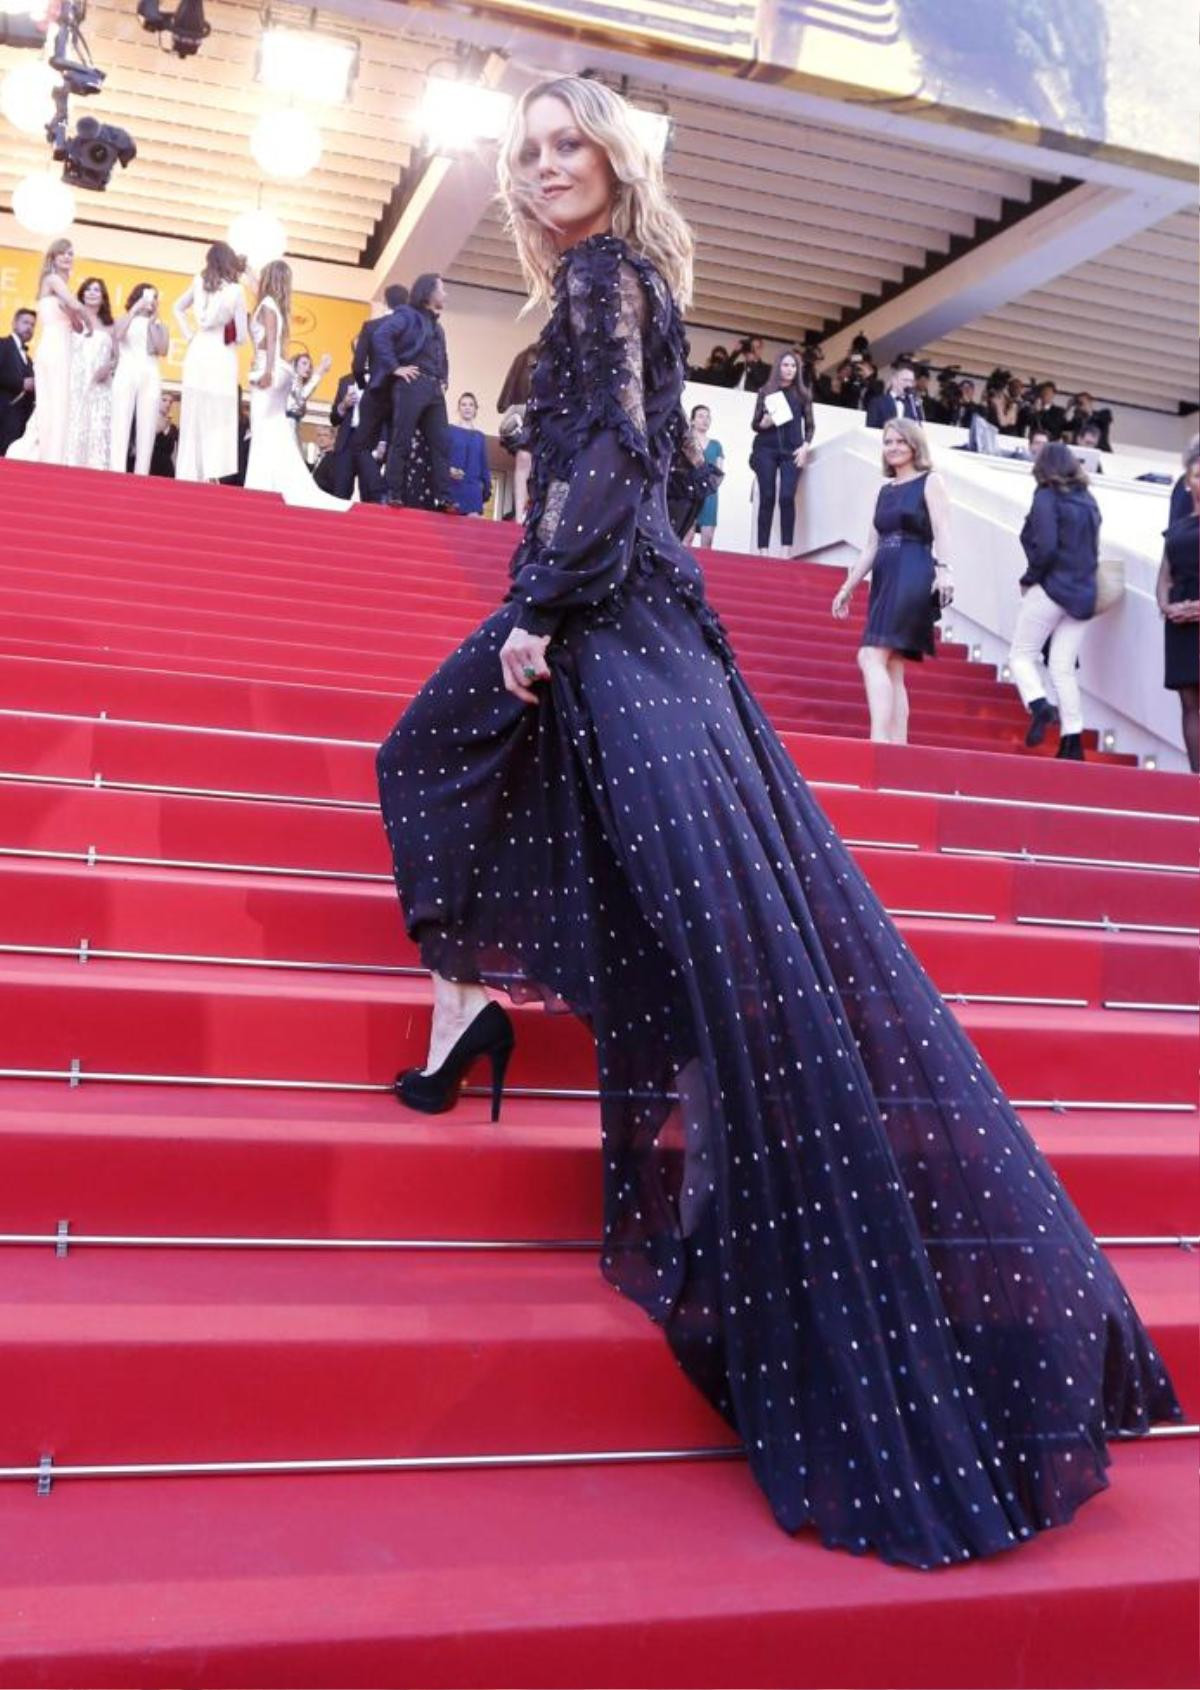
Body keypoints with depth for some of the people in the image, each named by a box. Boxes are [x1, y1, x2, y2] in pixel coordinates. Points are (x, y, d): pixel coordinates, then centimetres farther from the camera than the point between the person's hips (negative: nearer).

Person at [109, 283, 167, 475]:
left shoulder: (159, 325, 15)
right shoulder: (124, 319, 12)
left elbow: (162, 350, 0)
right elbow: (117, 335, -10)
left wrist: (153, 323, -2)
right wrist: (135, 309, -9)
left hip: (150, 378, 2)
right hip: (126, 375, -2)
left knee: (146, 428, -4)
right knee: (121, 424, -11)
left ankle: (141, 475, -5)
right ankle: (116, 474, -16)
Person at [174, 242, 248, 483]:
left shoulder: (199, 283, 6)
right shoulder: (236, 291, -8)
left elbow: (178, 309, 21)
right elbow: (241, 337, -6)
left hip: (197, 354, 4)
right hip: (222, 357, -4)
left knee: (193, 418, 8)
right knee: (217, 421, -1)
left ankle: (188, 475, 9)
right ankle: (211, 473, -8)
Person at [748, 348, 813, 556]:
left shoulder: (803, 394, 9)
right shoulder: (765, 391, 7)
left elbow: (809, 425, 11)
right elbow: (754, 424, 7)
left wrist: (805, 447, -4)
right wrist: (763, 423, -14)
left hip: (791, 451, 0)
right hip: (766, 449, 0)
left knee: (787, 497, -13)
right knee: (767, 498, -4)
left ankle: (787, 549, -14)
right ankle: (763, 549, -5)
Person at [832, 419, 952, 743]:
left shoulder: (930, 481, 2)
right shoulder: (885, 489, 20)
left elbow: (941, 530, -11)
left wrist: (943, 569, -28)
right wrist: (847, 587, 20)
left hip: (914, 577, -7)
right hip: (885, 579, 7)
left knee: (871, 657, -20)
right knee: (891, 669, 3)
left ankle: (880, 738, -25)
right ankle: (898, 745, 3)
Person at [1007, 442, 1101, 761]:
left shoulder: (1047, 498, -7)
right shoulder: (1088, 500, 13)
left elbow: (1046, 547, -17)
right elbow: (1093, 548, 14)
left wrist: (1029, 579, -5)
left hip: (1052, 588, -6)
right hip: (1083, 594, 6)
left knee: (1021, 654, 5)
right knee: (1064, 668, 7)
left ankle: (1039, 706, -19)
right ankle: (1073, 742, 1)